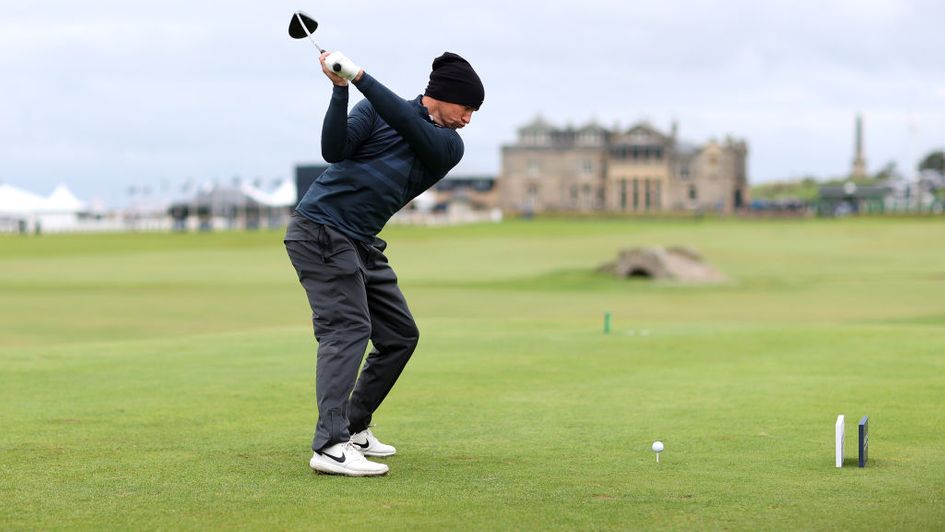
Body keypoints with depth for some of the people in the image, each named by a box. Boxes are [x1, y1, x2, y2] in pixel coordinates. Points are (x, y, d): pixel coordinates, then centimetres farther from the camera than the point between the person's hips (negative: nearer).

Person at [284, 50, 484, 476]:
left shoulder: (449, 146, 7)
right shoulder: (376, 112, -1)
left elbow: (411, 127, -13)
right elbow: (334, 151, -15)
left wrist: (361, 78, -20)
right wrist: (340, 89, -23)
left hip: (362, 245, 7)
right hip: (321, 230, -7)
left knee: (400, 336, 10)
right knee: (347, 328, -20)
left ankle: (355, 427, 21)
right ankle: (330, 446, -28)